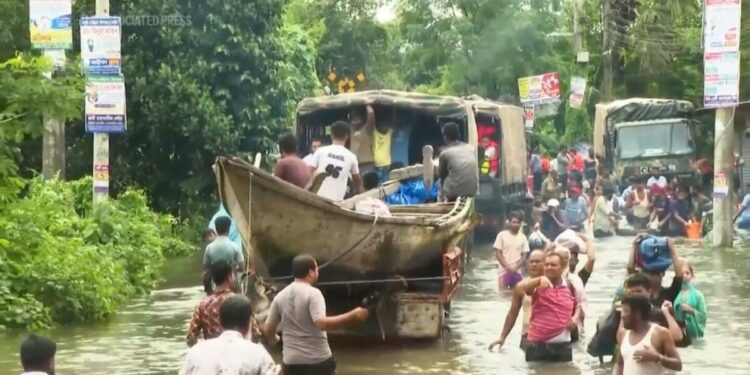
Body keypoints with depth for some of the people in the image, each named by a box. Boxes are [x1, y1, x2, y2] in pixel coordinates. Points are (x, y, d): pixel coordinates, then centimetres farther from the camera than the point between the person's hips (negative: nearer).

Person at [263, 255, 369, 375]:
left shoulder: (280, 297, 5)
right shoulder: (313, 293, -11)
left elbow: (267, 329, 8)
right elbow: (322, 323, -25)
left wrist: (273, 339, 31)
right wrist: (353, 316, -23)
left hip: (292, 361, 5)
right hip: (318, 360, -4)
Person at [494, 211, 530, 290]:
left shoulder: (523, 237, 5)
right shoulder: (502, 235, -3)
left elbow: (524, 255, 5)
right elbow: (498, 253, -4)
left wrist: (516, 267, -10)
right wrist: (507, 267, -13)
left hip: (517, 271, 3)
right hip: (504, 270, -3)